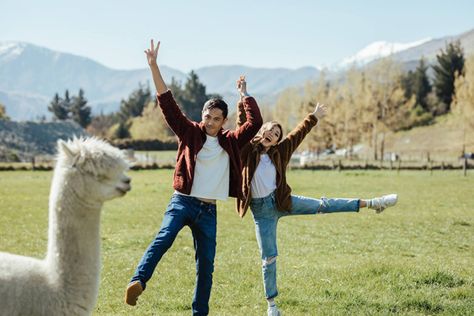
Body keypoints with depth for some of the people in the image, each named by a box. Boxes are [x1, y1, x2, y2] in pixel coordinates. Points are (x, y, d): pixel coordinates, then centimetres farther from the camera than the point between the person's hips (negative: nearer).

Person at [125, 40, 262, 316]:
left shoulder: (231, 142, 11)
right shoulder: (190, 133, 2)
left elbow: (256, 122, 7)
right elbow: (168, 103, -6)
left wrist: (245, 94, 10)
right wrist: (154, 66, -14)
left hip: (209, 210, 4)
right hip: (183, 201, -4)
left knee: (206, 264, 7)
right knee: (164, 238, -31)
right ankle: (138, 283, -45)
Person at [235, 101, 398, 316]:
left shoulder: (278, 152, 5)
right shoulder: (248, 149, -4)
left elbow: (298, 134, 14)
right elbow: (243, 123, -11)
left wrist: (314, 118, 20)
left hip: (281, 201, 3)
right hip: (261, 209, -3)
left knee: (322, 206, 5)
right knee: (268, 258, 0)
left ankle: (371, 203, 14)